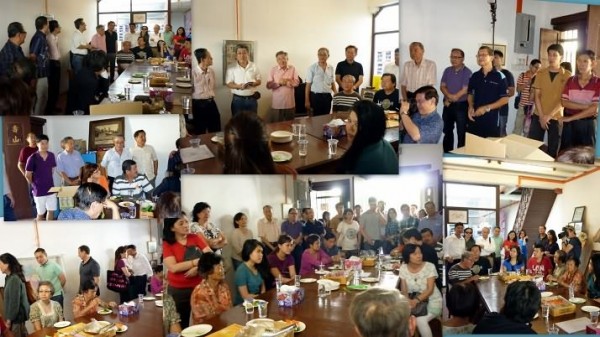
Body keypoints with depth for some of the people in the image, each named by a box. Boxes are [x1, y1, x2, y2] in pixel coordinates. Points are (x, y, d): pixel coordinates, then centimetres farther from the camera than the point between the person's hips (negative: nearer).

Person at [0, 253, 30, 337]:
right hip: (18, 314, 9)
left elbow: (14, 301, -20)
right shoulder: (10, 277, 10)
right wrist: (8, 317, 13)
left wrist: (9, 319, -15)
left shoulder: (14, 279, -19)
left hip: (17, 315, -9)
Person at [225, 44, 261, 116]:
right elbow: (228, 84, -4)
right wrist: (239, 86, -23)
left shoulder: (254, 66, 4)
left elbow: (259, 81, 7)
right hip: (238, 99, -2)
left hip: (252, 99, 2)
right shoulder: (232, 68, -2)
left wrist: (253, 84, -16)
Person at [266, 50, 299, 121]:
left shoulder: (292, 68, 3)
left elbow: (297, 82, -5)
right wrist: (279, 83, -19)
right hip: (277, 103, -1)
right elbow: (268, 85, -5)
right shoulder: (273, 69, 1)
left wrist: (283, 81, -12)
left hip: (290, 103, 1)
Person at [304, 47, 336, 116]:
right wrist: (306, 100, -7)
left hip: (327, 96, 4)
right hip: (315, 96, -4)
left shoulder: (331, 68, 7)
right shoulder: (312, 68, -5)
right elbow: (308, 85, -4)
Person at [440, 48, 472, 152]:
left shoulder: (467, 72, -9)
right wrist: (449, 95, -16)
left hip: (461, 105, -5)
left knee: (461, 132, -2)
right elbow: (442, 86, 4)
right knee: (447, 131, 13)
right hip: (448, 105, 5)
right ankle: (447, 153, 22)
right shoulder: (447, 70, 8)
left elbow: (465, 90, -14)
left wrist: (451, 99, -10)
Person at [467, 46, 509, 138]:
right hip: (474, 118, 4)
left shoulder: (499, 76, -5)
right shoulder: (474, 76, 9)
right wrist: (471, 107, -2)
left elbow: (505, 99, -6)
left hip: (491, 120, -4)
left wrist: (486, 108, -14)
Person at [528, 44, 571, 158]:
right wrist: (541, 116, -8)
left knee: (553, 149, 2)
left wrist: (549, 115, -14)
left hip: (556, 117, -2)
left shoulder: (567, 75, -2)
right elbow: (536, 96, 3)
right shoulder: (540, 73, 5)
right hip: (538, 116, 2)